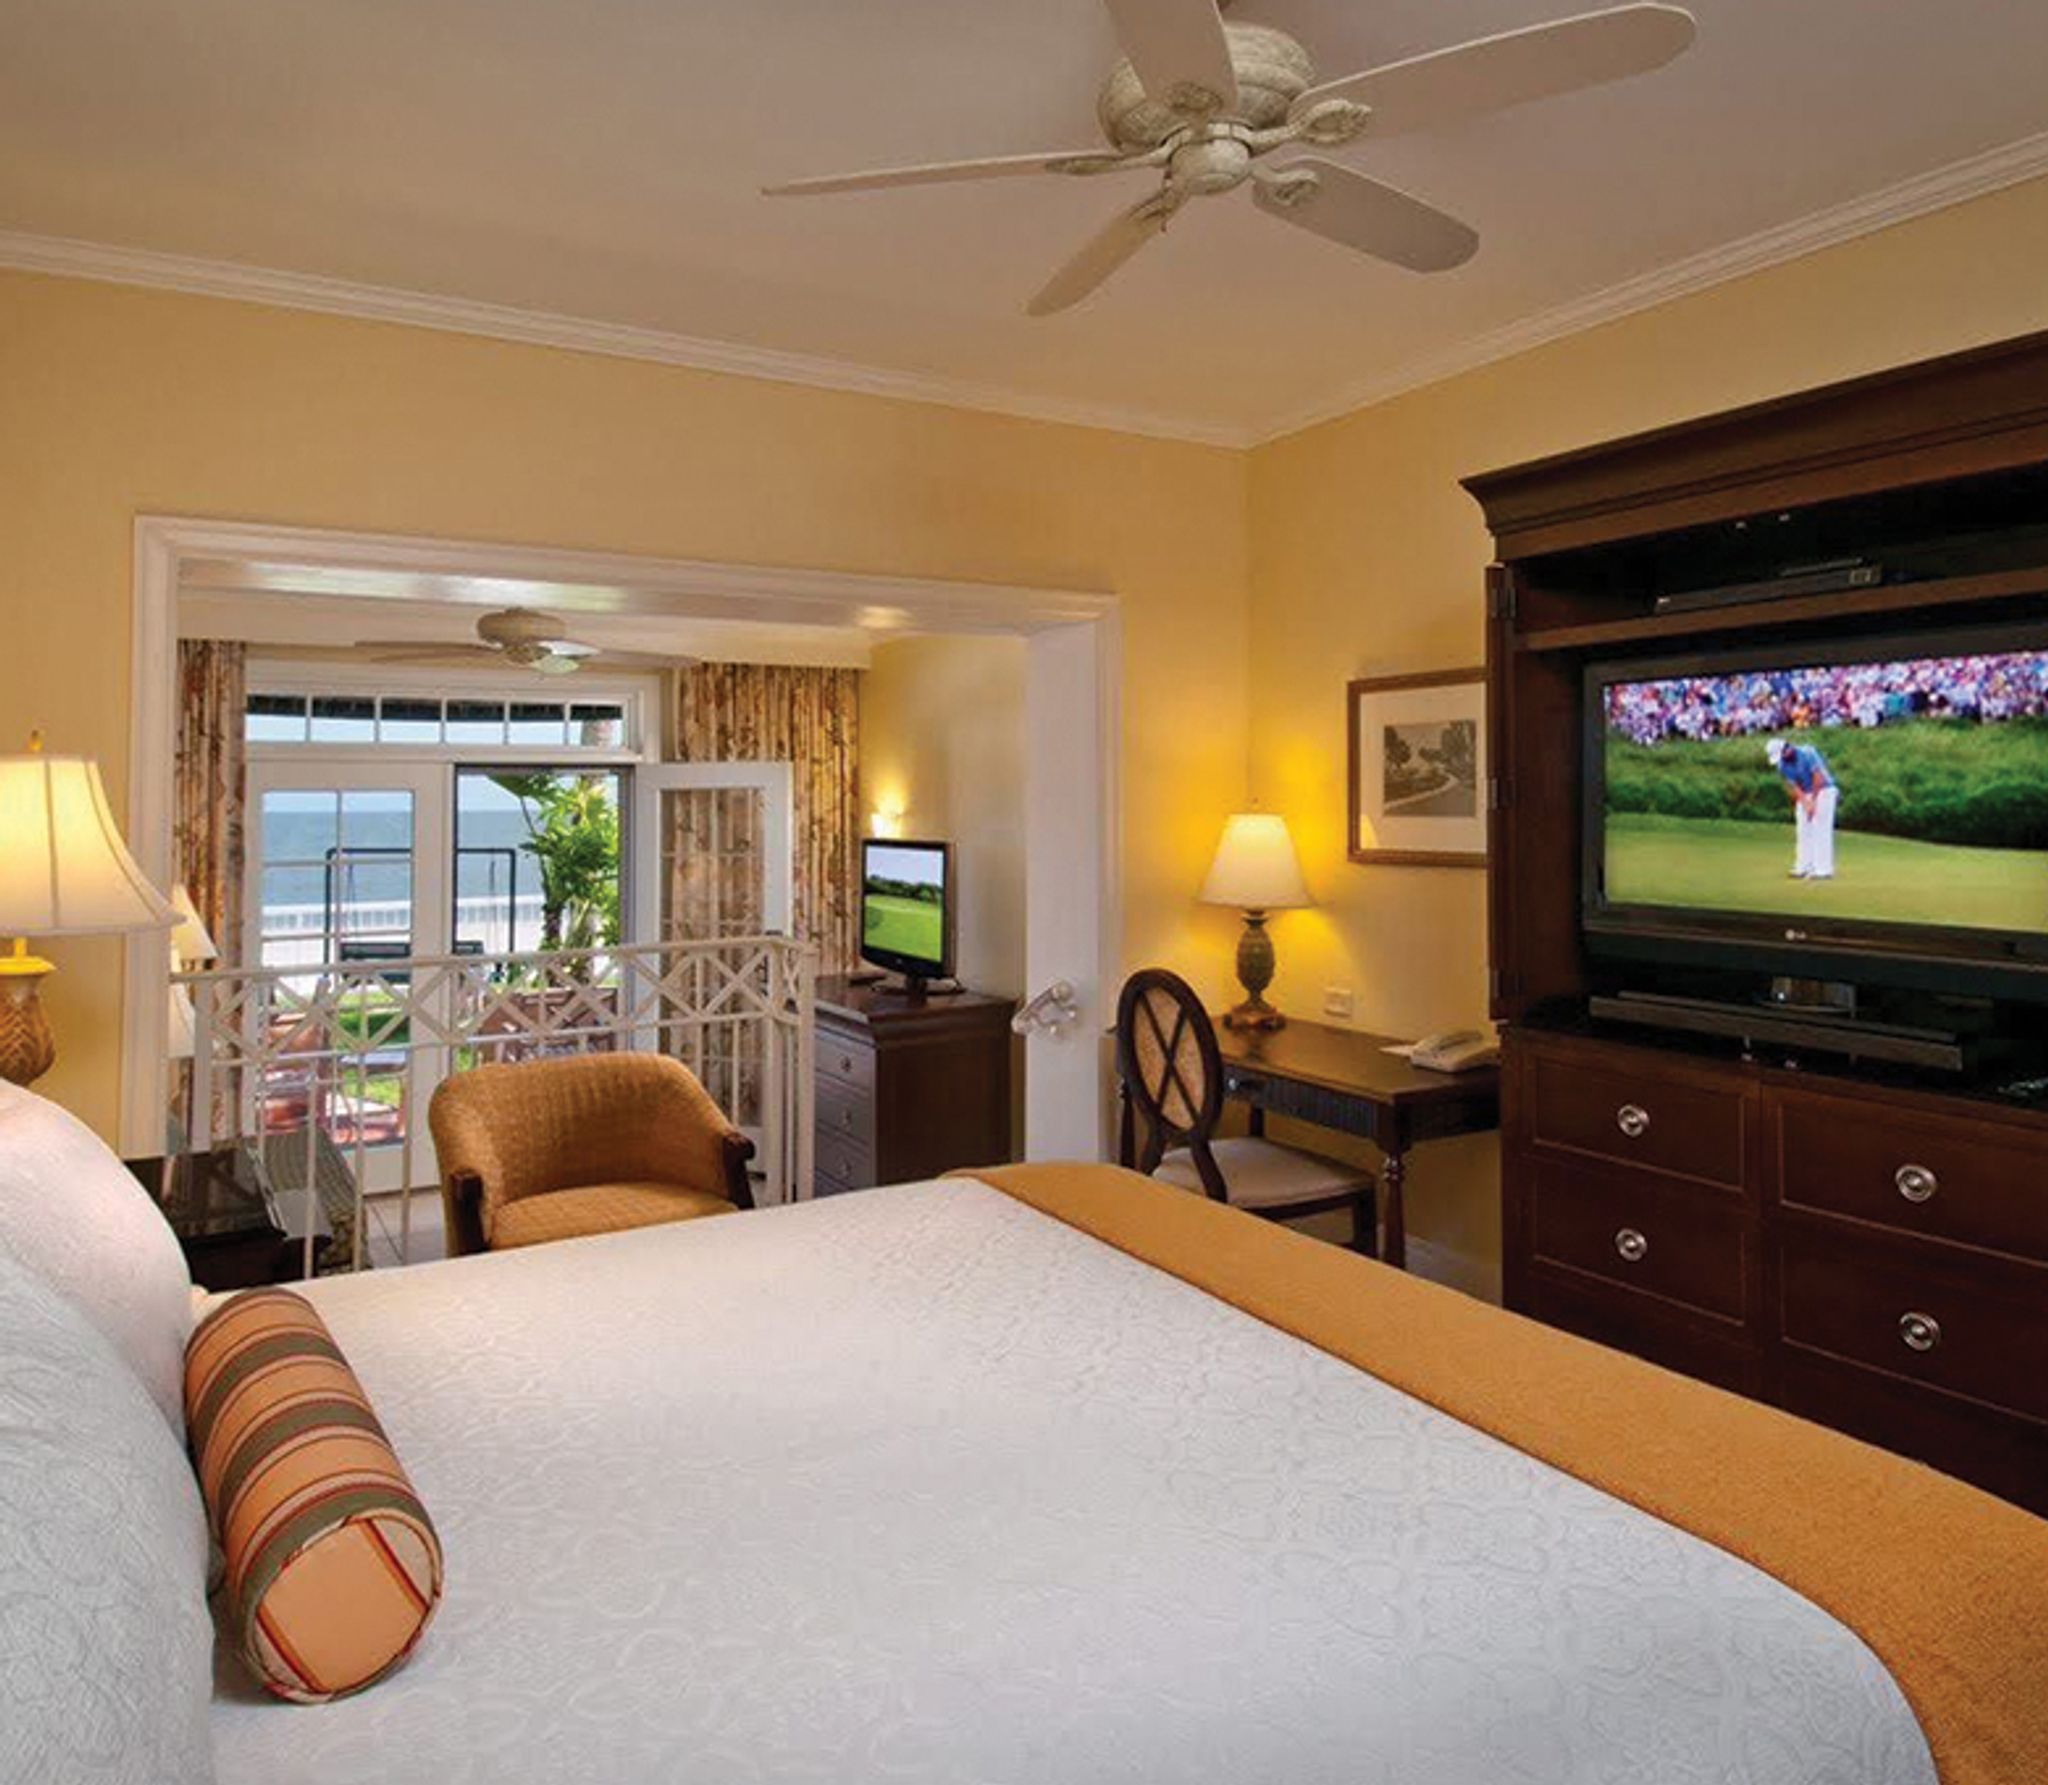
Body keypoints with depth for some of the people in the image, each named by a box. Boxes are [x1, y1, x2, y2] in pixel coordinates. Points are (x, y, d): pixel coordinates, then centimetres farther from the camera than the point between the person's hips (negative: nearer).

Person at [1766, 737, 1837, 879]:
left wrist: (1813, 801, -17)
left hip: (1823, 791, -7)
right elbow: (1793, 786, -4)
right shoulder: (1782, 765, -3)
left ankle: (1824, 870, -13)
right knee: (1804, 831, 5)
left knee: (1821, 832, -12)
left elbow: (1818, 777, -21)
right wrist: (1806, 803, -18)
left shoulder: (1807, 753, -22)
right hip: (1805, 795, 7)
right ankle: (1804, 868, 10)